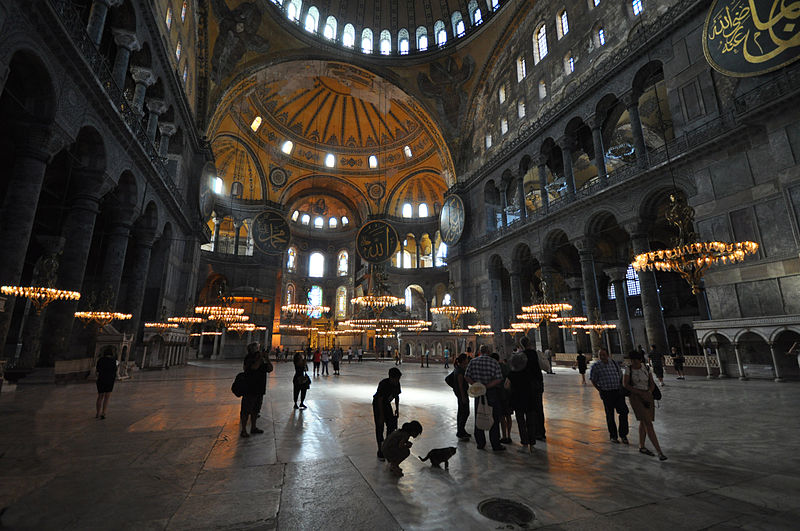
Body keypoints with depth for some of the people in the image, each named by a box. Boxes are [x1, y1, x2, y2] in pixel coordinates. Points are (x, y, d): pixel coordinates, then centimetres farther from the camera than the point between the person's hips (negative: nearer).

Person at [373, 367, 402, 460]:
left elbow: (397, 397, 2)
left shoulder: (397, 384, -15)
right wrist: (381, 416, -26)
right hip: (377, 404, -6)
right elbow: (380, 400, -29)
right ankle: (380, 451, 4)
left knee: (392, 425, 4)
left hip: (387, 404, 6)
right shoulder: (383, 384, -33)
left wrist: (397, 409, 2)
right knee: (379, 427, -5)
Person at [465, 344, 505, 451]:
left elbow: (467, 376, -5)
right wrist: (487, 386, -16)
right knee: (494, 419, 7)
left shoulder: (473, 362, -1)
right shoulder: (494, 363, -8)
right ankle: (495, 445, 12)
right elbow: (499, 379, -16)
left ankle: (480, 443, 21)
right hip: (492, 393, -3)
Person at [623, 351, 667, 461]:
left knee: (643, 422, 14)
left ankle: (642, 447, 27)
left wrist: (649, 393, -13)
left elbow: (652, 383, 5)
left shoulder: (646, 368, 1)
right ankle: (659, 451, -9)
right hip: (635, 397, -4)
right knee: (648, 423, -11)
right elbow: (625, 384, -9)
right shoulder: (629, 369, -8)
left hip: (647, 397, 5)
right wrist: (641, 393, -16)